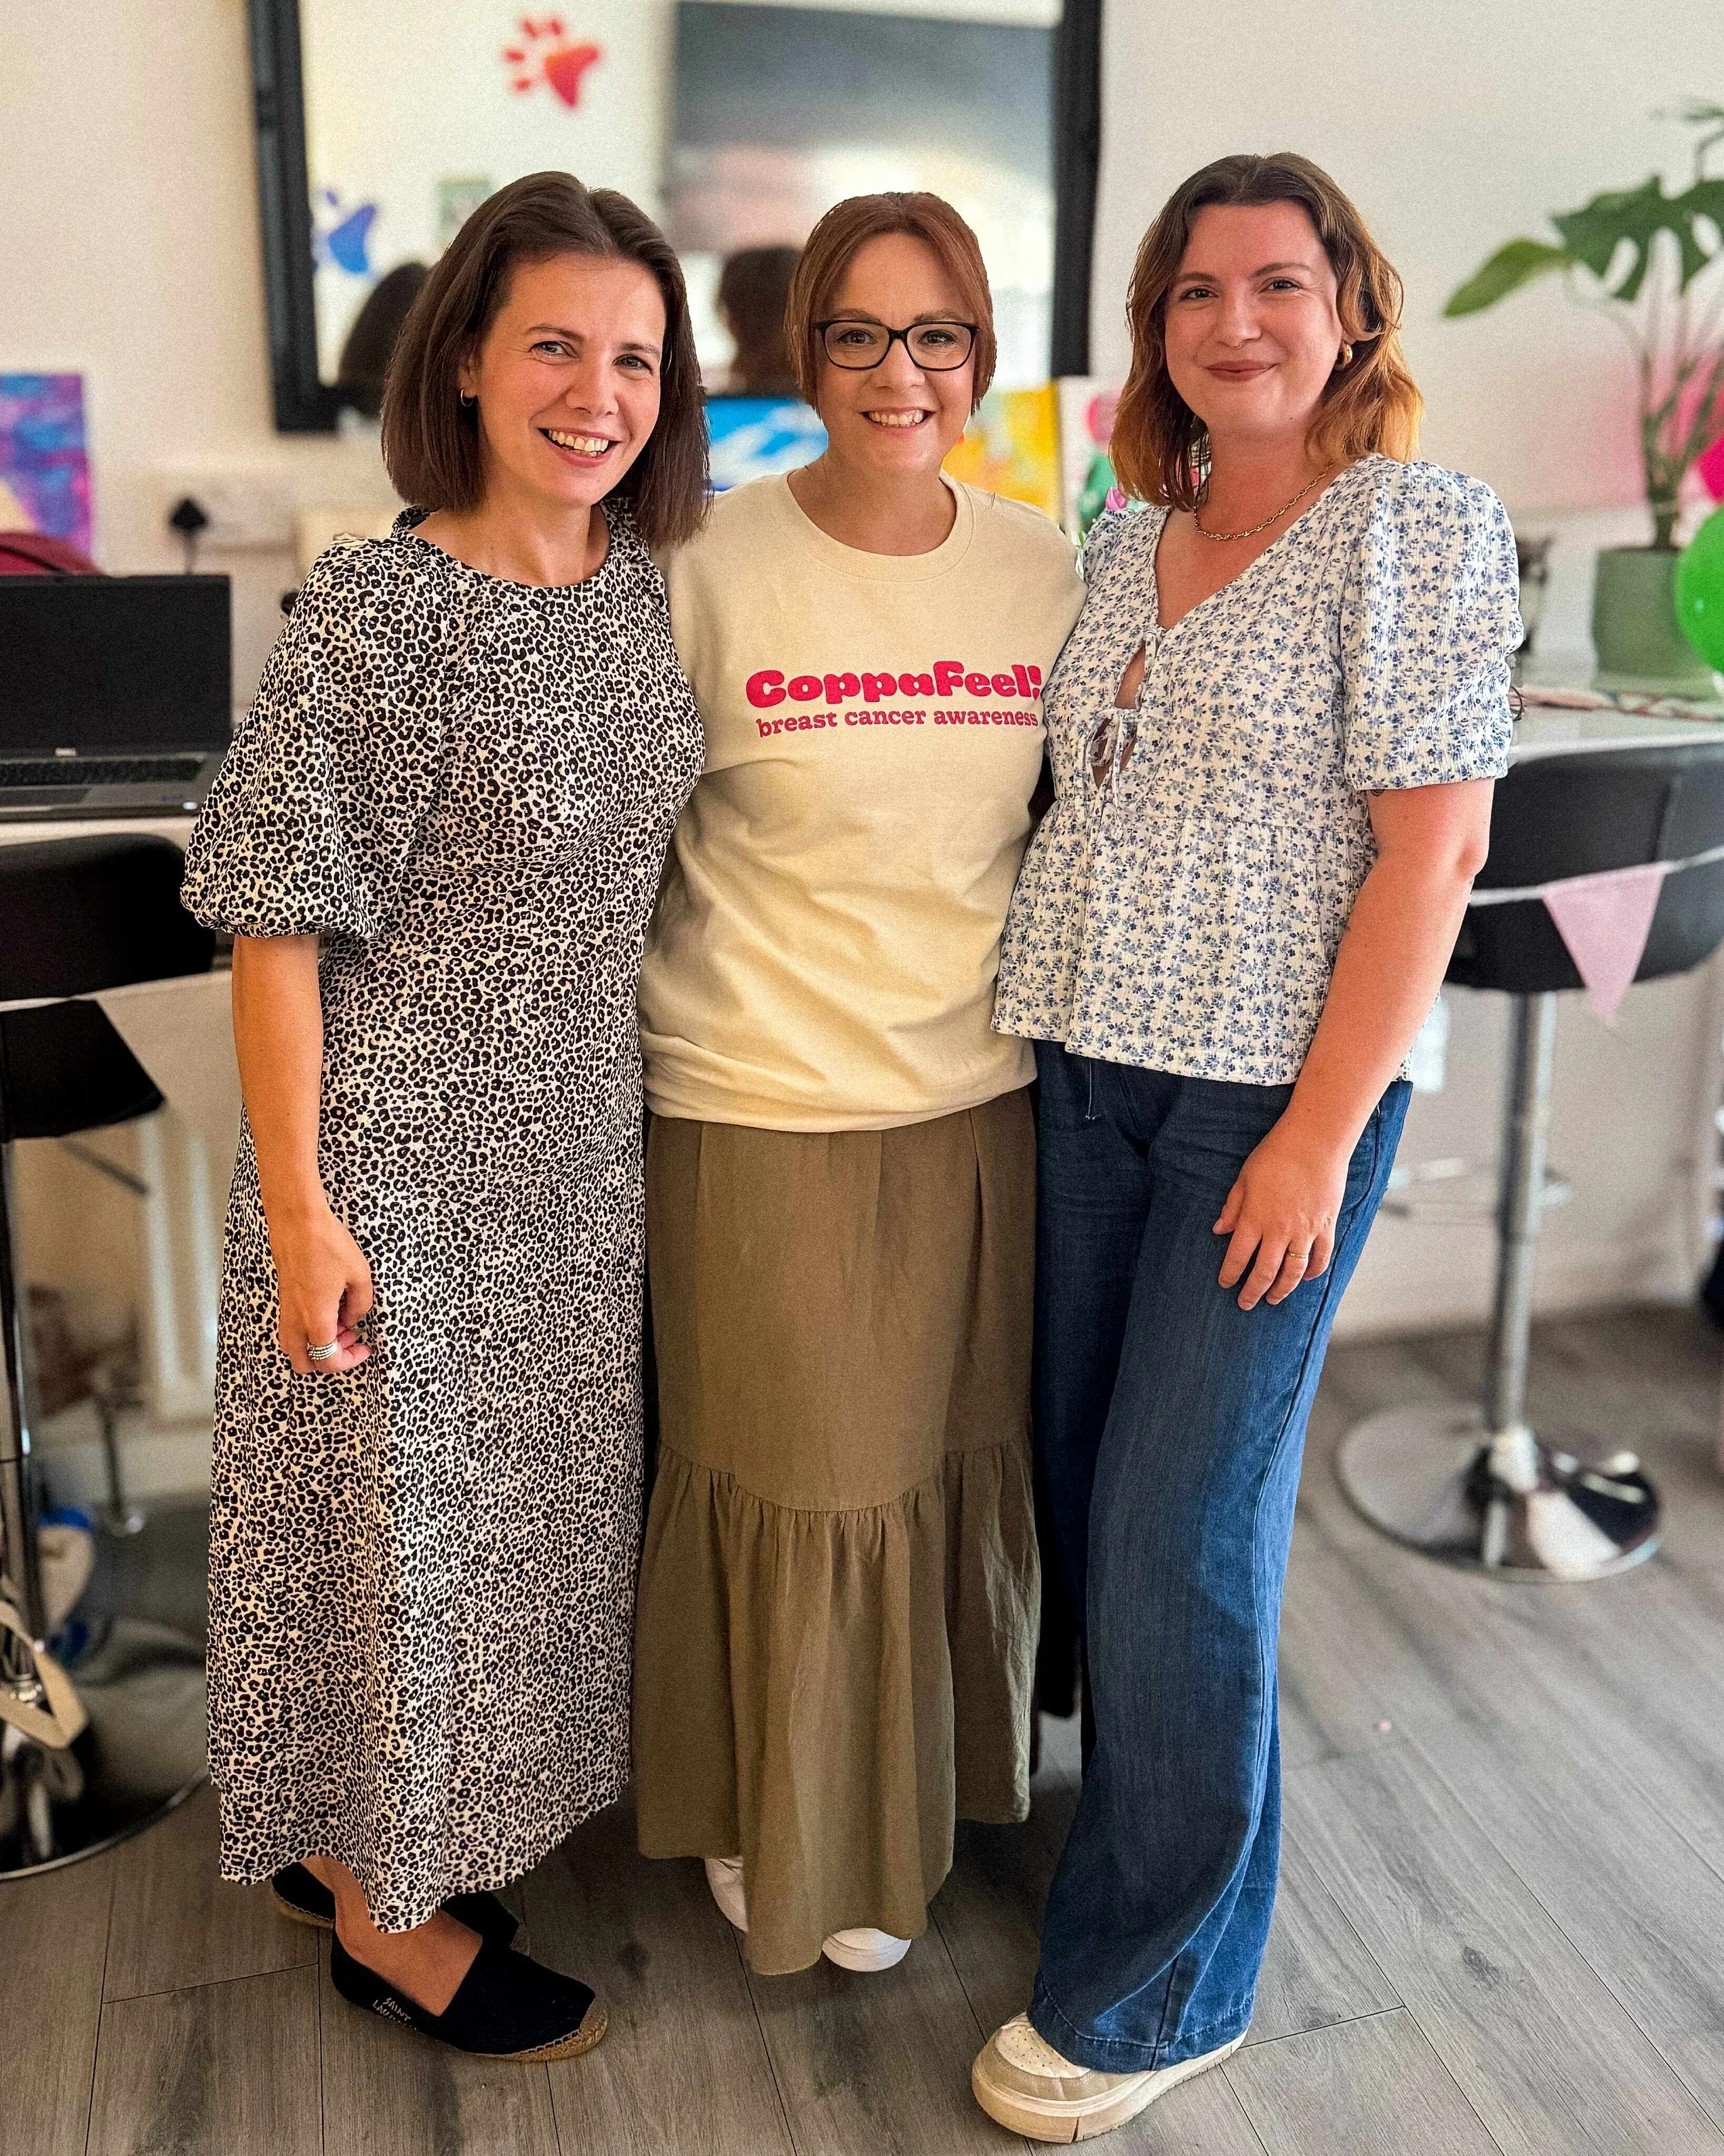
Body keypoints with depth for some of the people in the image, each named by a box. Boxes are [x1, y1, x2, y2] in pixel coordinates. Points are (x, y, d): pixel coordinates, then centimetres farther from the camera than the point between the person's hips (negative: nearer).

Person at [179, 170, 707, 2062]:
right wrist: (297, 1205, -17)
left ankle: (358, 1846, 42)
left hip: (573, 1148, 7)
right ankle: (382, 1916, 32)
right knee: (391, 1495, 8)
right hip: (400, 1146, -7)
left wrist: (629, 1119, 14)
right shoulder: (376, 607, -17)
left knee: (517, 1484, 18)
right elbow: (280, 915, -16)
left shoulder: (633, 587, 4)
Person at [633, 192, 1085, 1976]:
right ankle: (777, 1830, 34)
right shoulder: (714, 564, -9)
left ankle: (922, 1793, 43)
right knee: (791, 1480, 7)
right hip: (767, 1110, -4)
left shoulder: (1040, 568, 3)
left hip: (981, 1097, 4)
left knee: (956, 1462, 17)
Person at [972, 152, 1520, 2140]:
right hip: (1089, 1071, 6)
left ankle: (1152, 1989, 18)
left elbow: (1432, 847, -12)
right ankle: (1157, 1823, 36)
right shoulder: (1128, 533, 13)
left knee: (1179, 1529, -2)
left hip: (1274, 1091, -6)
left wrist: (1318, 1137, -16)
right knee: (1089, 1484, 12)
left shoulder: (1419, 524, -6)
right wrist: (1049, 1022, 10)